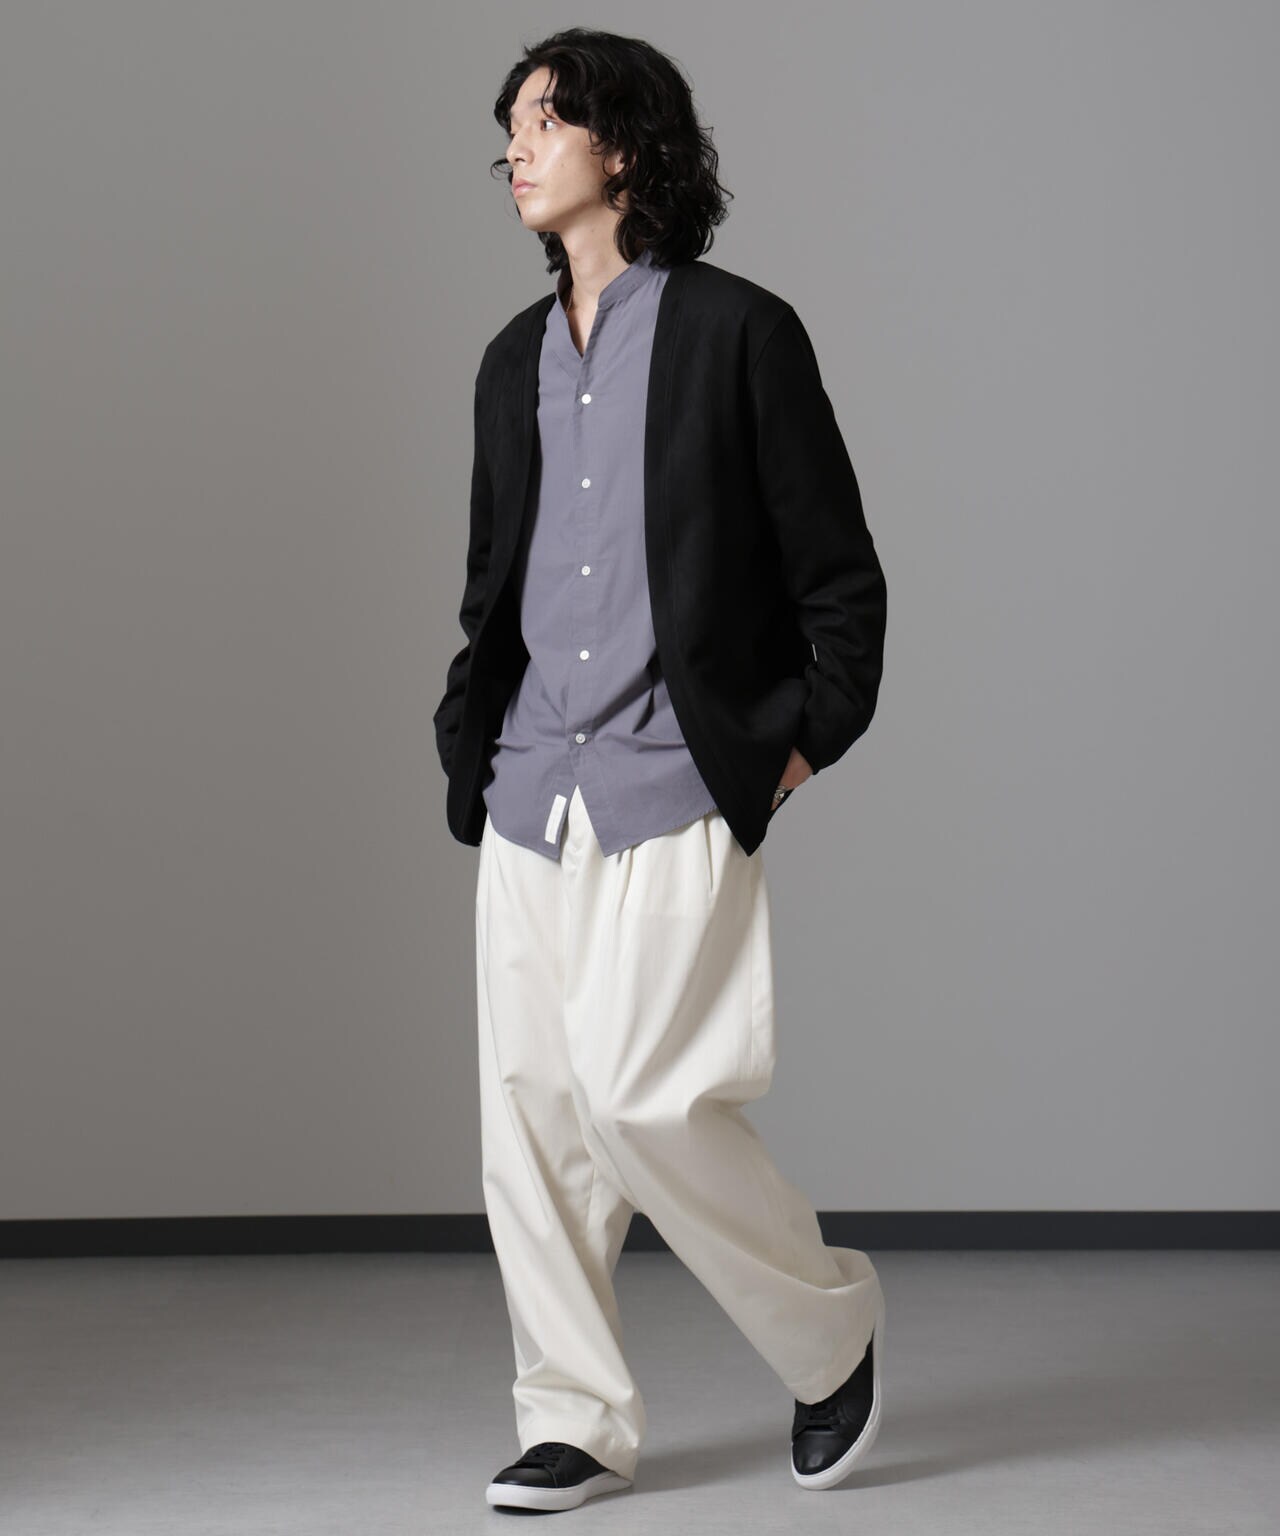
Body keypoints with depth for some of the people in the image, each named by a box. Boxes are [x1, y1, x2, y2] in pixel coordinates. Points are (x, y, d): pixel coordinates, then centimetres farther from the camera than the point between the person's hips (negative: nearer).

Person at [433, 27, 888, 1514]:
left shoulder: (738, 331, -3)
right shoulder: (515, 359, 15)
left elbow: (840, 573, -1)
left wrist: (810, 737, -3)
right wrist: (468, 746, 11)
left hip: (673, 781, -6)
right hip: (531, 787, 7)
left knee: (639, 1094, -13)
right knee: (528, 1107, 5)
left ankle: (831, 1322, 13)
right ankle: (577, 1423, 17)